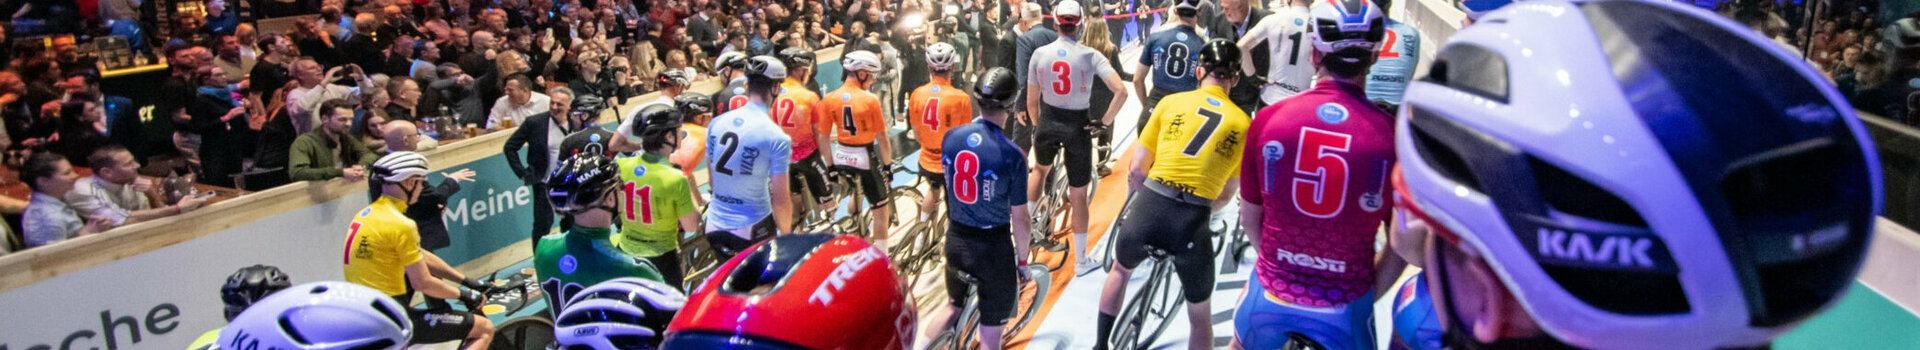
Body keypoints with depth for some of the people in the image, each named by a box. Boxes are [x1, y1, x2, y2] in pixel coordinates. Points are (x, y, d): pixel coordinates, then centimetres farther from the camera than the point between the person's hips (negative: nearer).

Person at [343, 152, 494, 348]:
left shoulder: (366, 214, 10)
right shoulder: (400, 225, -18)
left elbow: (421, 257, 17)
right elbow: (423, 284, -15)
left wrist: (466, 281, 17)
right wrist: (463, 294, 1)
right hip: (392, 319, -9)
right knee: (485, 329, -4)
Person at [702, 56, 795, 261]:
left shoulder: (716, 123, 1)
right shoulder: (776, 138, -16)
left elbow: (712, 178, 11)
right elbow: (780, 198, -15)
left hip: (714, 226, 5)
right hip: (752, 230, -5)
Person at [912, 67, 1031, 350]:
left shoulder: (951, 137, -8)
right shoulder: (1012, 155, -20)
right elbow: (1020, 218, -12)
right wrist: (1022, 258, -1)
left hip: (956, 239, 5)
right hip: (994, 247, -5)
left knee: (954, 304, 29)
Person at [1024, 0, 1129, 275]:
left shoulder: (1040, 54, -5)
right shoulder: (1090, 56, -12)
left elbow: (1032, 101, 1)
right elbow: (1121, 91, -21)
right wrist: (1105, 122, -9)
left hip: (1047, 122, 2)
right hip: (1078, 126, -2)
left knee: (1040, 169, 35)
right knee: (1078, 196, 11)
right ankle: (1081, 260, 23)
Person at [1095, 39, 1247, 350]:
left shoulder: (1171, 102, 8)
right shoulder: (1243, 123, 8)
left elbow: (1137, 171, 7)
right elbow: (1226, 195, 13)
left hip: (1148, 208, 1)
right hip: (1194, 225, -1)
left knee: (1121, 269, 34)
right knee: (1200, 317, 21)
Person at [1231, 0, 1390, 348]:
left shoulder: (1268, 119, -13)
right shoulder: (1393, 135, -17)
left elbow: (1249, 218, 0)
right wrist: (1368, 294, 9)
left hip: (1271, 293, 1)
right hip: (1346, 307, -1)